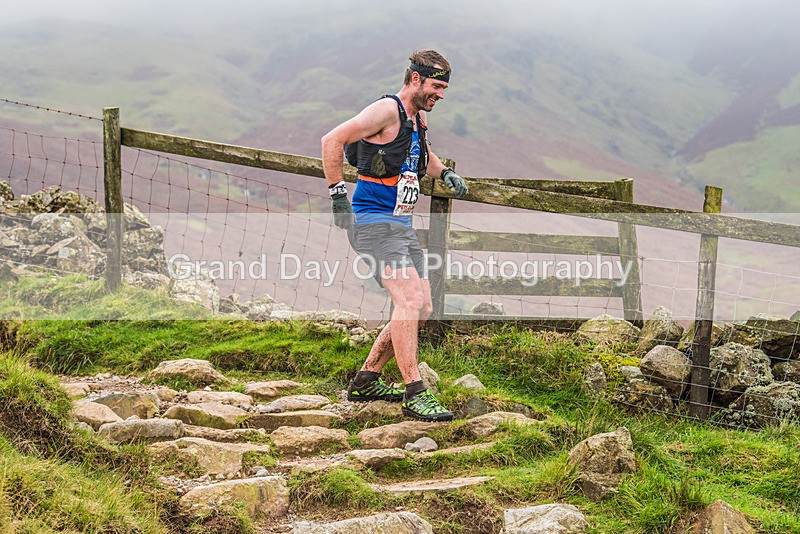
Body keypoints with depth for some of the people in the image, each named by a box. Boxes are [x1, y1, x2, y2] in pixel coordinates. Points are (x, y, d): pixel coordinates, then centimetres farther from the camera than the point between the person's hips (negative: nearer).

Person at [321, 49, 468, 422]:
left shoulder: (419, 116, 16)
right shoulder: (388, 110, -12)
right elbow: (332, 140, -19)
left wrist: (445, 173, 18)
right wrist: (338, 195, -20)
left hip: (402, 224, 10)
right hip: (372, 221, -10)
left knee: (422, 308, 7)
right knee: (409, 298, -22)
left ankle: (366, 381, 19)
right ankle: (414, 394, -21)